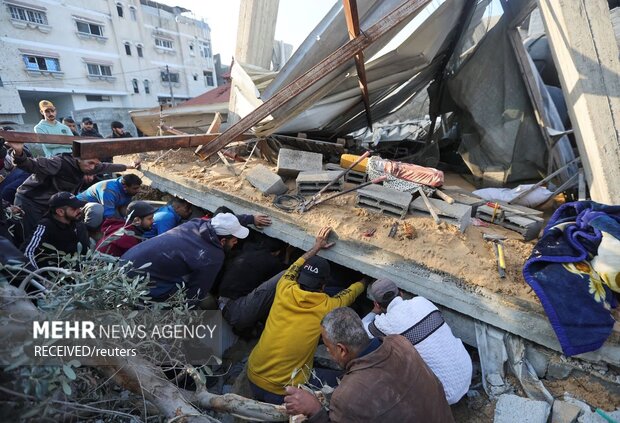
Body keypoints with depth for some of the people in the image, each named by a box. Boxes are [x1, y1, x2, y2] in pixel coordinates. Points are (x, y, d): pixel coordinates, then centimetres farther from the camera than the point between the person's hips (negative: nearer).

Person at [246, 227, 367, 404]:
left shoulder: (284, 290, -12)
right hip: (282, 390, -4)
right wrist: (366, 280, 25)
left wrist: (316, 247, 19)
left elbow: (294, 268, 10)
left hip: (253, 375, 4)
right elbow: (352, 292, 6)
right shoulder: (327, 307, -15)